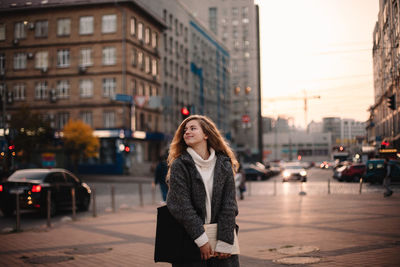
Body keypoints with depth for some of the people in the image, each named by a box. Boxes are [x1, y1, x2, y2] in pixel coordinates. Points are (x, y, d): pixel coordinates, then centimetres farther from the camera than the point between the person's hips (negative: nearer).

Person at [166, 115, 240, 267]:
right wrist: (202, 240, -15)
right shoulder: (179, 165, -5)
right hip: (189, 241, -2)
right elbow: (182, 206, -12)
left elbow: (229, 205, -2)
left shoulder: (224, 164, 2)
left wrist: (224, 242, -10)